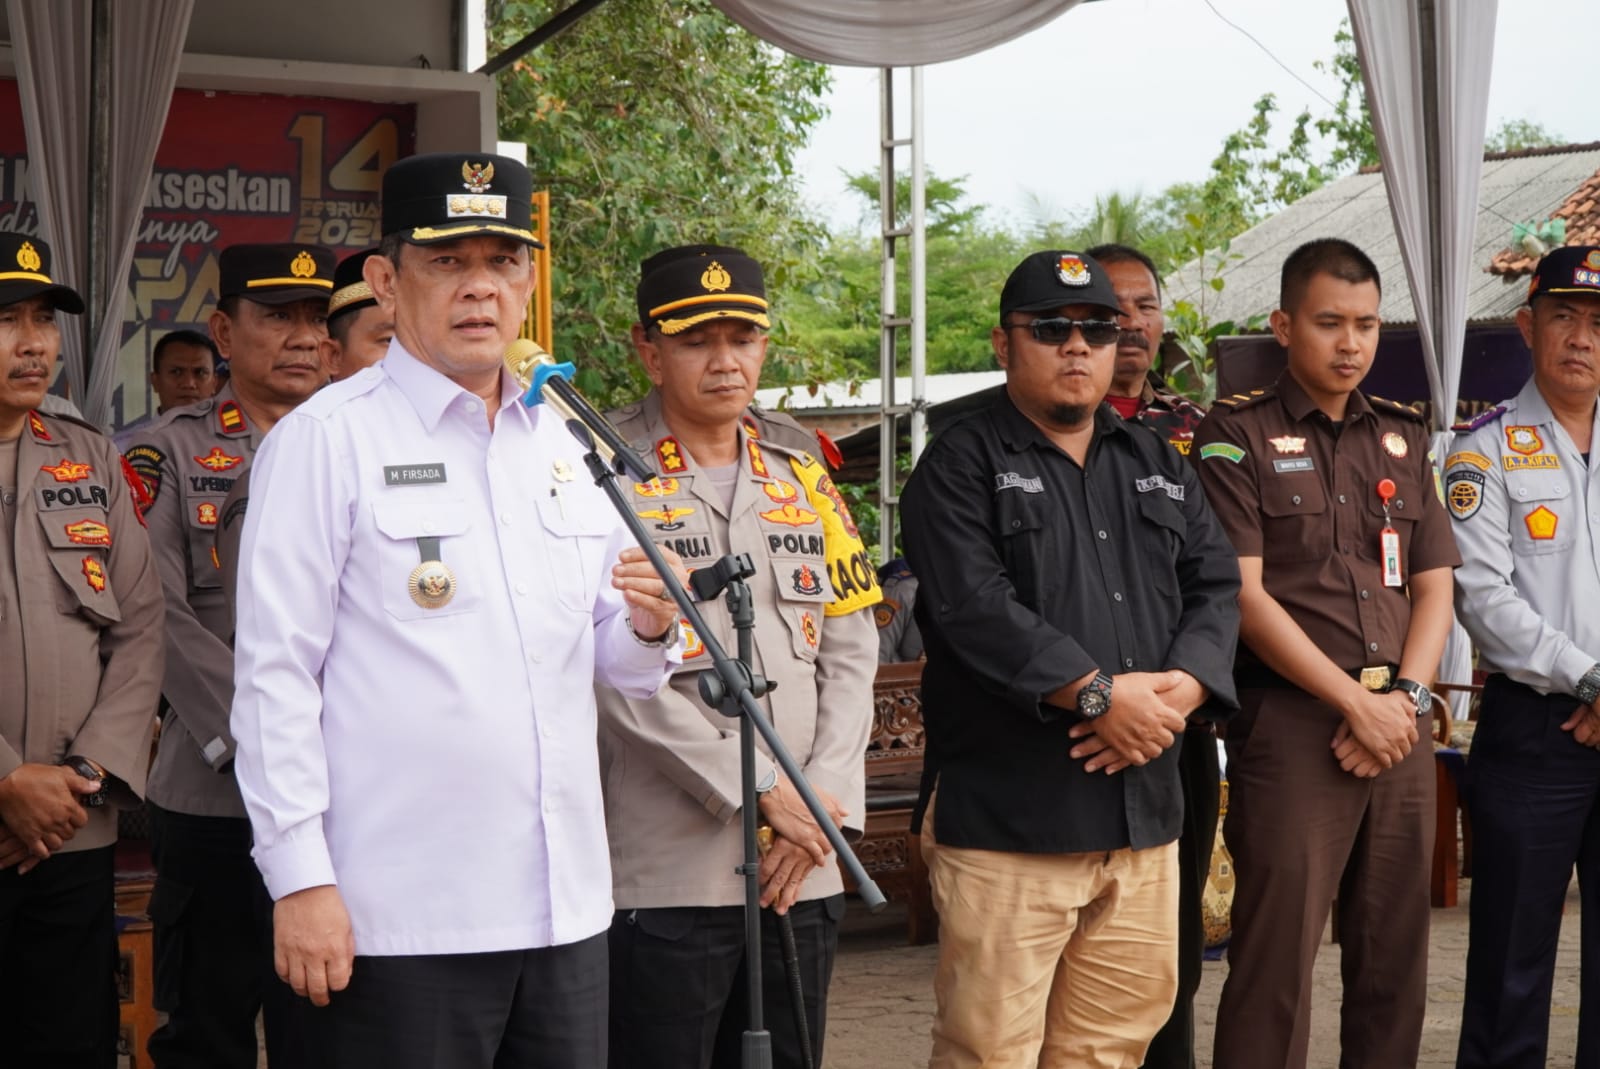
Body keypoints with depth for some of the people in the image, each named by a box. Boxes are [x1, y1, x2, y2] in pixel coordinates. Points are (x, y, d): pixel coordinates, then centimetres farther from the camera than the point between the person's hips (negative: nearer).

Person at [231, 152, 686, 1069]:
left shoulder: (569, 443, 13)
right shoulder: (325, 440, -4)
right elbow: (273, 675, -8)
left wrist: (651, 626, -5)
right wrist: (301, 879, -13)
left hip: (567, 907, 6)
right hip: (401, 920, -5)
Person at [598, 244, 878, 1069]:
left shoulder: (799, 466, 13)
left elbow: (850, 650, 11)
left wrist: (823, 802, -3)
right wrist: (763, 790, -13)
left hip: (801, 873, 5)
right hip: (664, 876, -5)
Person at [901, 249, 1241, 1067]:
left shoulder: (1159, 468, 19)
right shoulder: (960, 468, -1)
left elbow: (1215, 584, 11)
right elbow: (975, 607, -14)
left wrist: (1180, 687, -8)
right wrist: (1100, 695, -18)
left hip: (1142, 808, 6)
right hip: (1006, 811, -6)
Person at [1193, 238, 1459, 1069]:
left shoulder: (1404, 439, 16)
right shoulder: (1237, 436, -1)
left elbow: (1434, 585, 13)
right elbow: (1243, 595, -9)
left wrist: (1405, 696, -5)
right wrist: (1355, 702, -12)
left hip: (1399, 721, 5)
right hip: (1291, 722, -5)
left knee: (1394, 960, 9)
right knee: (1276, 959, -5)